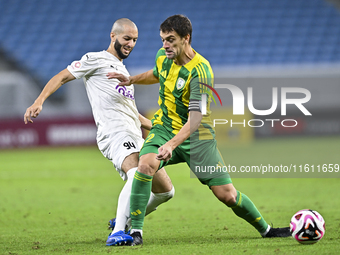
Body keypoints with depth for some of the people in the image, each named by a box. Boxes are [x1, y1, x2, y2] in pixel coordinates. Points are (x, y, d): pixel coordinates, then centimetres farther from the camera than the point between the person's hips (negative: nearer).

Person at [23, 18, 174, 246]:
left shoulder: (123, 71, 32)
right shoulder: (96, 60, 7)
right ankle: (117, 233, -40)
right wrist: (39, 102, -13)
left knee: (165, 191, 7)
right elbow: (61, 77, 2)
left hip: (136, 140, 9)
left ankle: (124, 221, 25)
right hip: (115, 133, -9)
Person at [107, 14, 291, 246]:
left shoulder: (200, 72, -25)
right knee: (146, 164, -30)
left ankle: (265, 229, 20)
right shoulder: (163, 57, -4)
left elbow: (195, 118, -33)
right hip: (164, 128, 4)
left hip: (195, 137, -4)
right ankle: (136, 230, -23)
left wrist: (171, 145, -45)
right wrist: (132, 79, 13)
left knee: (227, 194, -5)